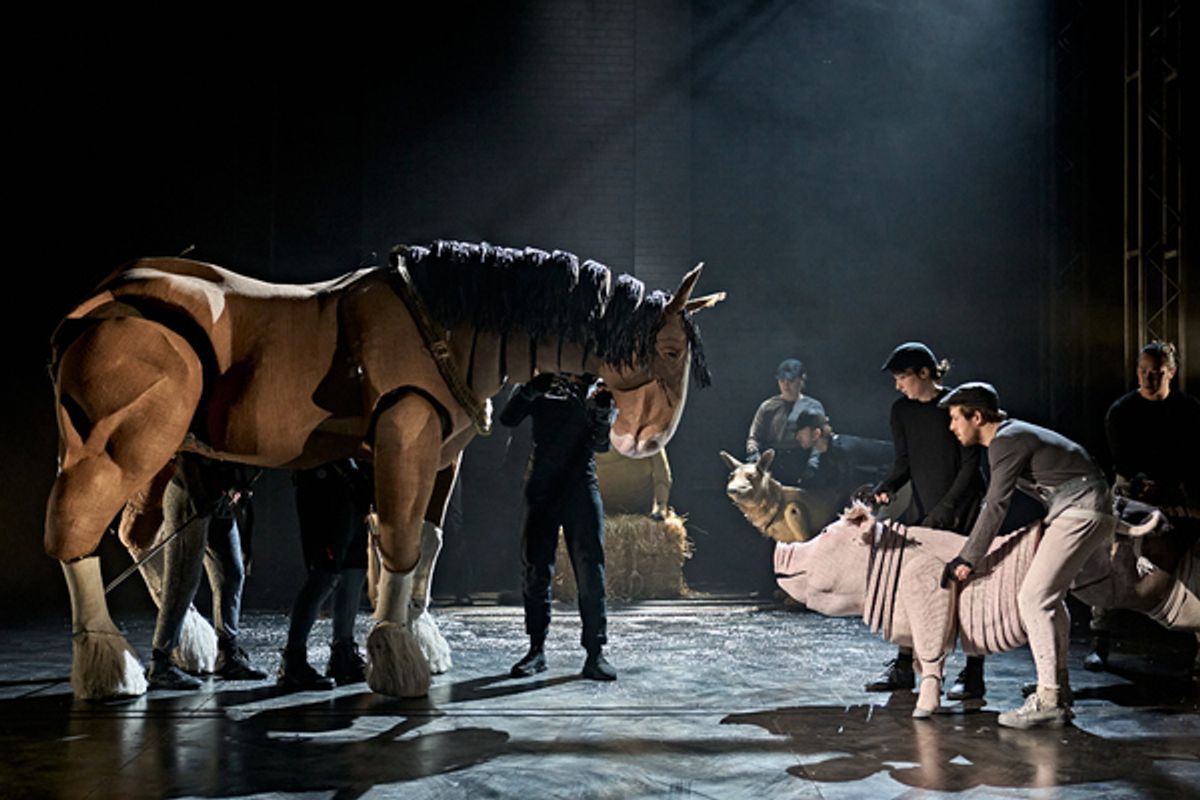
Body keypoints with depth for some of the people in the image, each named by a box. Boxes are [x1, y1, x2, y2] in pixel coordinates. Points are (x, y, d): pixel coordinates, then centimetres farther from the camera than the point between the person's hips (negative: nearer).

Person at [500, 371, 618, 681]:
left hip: (581, 488, 0)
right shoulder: (545, 385, 7)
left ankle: (595, 653, -6)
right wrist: (529, 390, -18)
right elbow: (507, 419, -2)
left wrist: (601, 414, -21)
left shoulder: (601, 392, 8)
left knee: (591, 572, -9)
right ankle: (537, 649, 11)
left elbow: (600, 443, -2)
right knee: (535, 571, 1)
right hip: (541, 488, 1)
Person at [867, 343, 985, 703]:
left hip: (961, 510, -5)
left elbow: (971, 465, -11)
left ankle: (973, 675, -2)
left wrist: (945, 510, -16)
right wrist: (886, 488, -11)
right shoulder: (902, 410, 7)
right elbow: (904, 463, 9)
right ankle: (904, 668, 12)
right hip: (921, 508, 5)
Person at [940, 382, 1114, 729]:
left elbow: (996, 506, -15)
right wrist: (968, 553, 24)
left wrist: (968, 560, -10)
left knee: (1034, 599, -12)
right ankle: (1058, 691, 24)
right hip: (1081, 514, 11)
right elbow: (992, 502, 23)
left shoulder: (1006, 441, -13)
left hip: (1081, 512, -11)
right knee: (1049, 598, 17)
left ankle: (1048, 702, -11)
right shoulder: (1011, 435, 18)